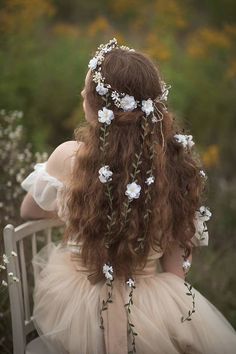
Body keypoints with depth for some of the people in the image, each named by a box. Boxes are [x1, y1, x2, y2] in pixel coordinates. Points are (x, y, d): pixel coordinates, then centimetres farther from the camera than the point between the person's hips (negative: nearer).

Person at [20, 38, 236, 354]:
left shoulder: (68, 157, -18)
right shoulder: (176, 161, -14)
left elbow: (28, 211, 4)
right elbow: (177, 265, -6)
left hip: (72, 306, 0)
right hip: (148, 308, 1)